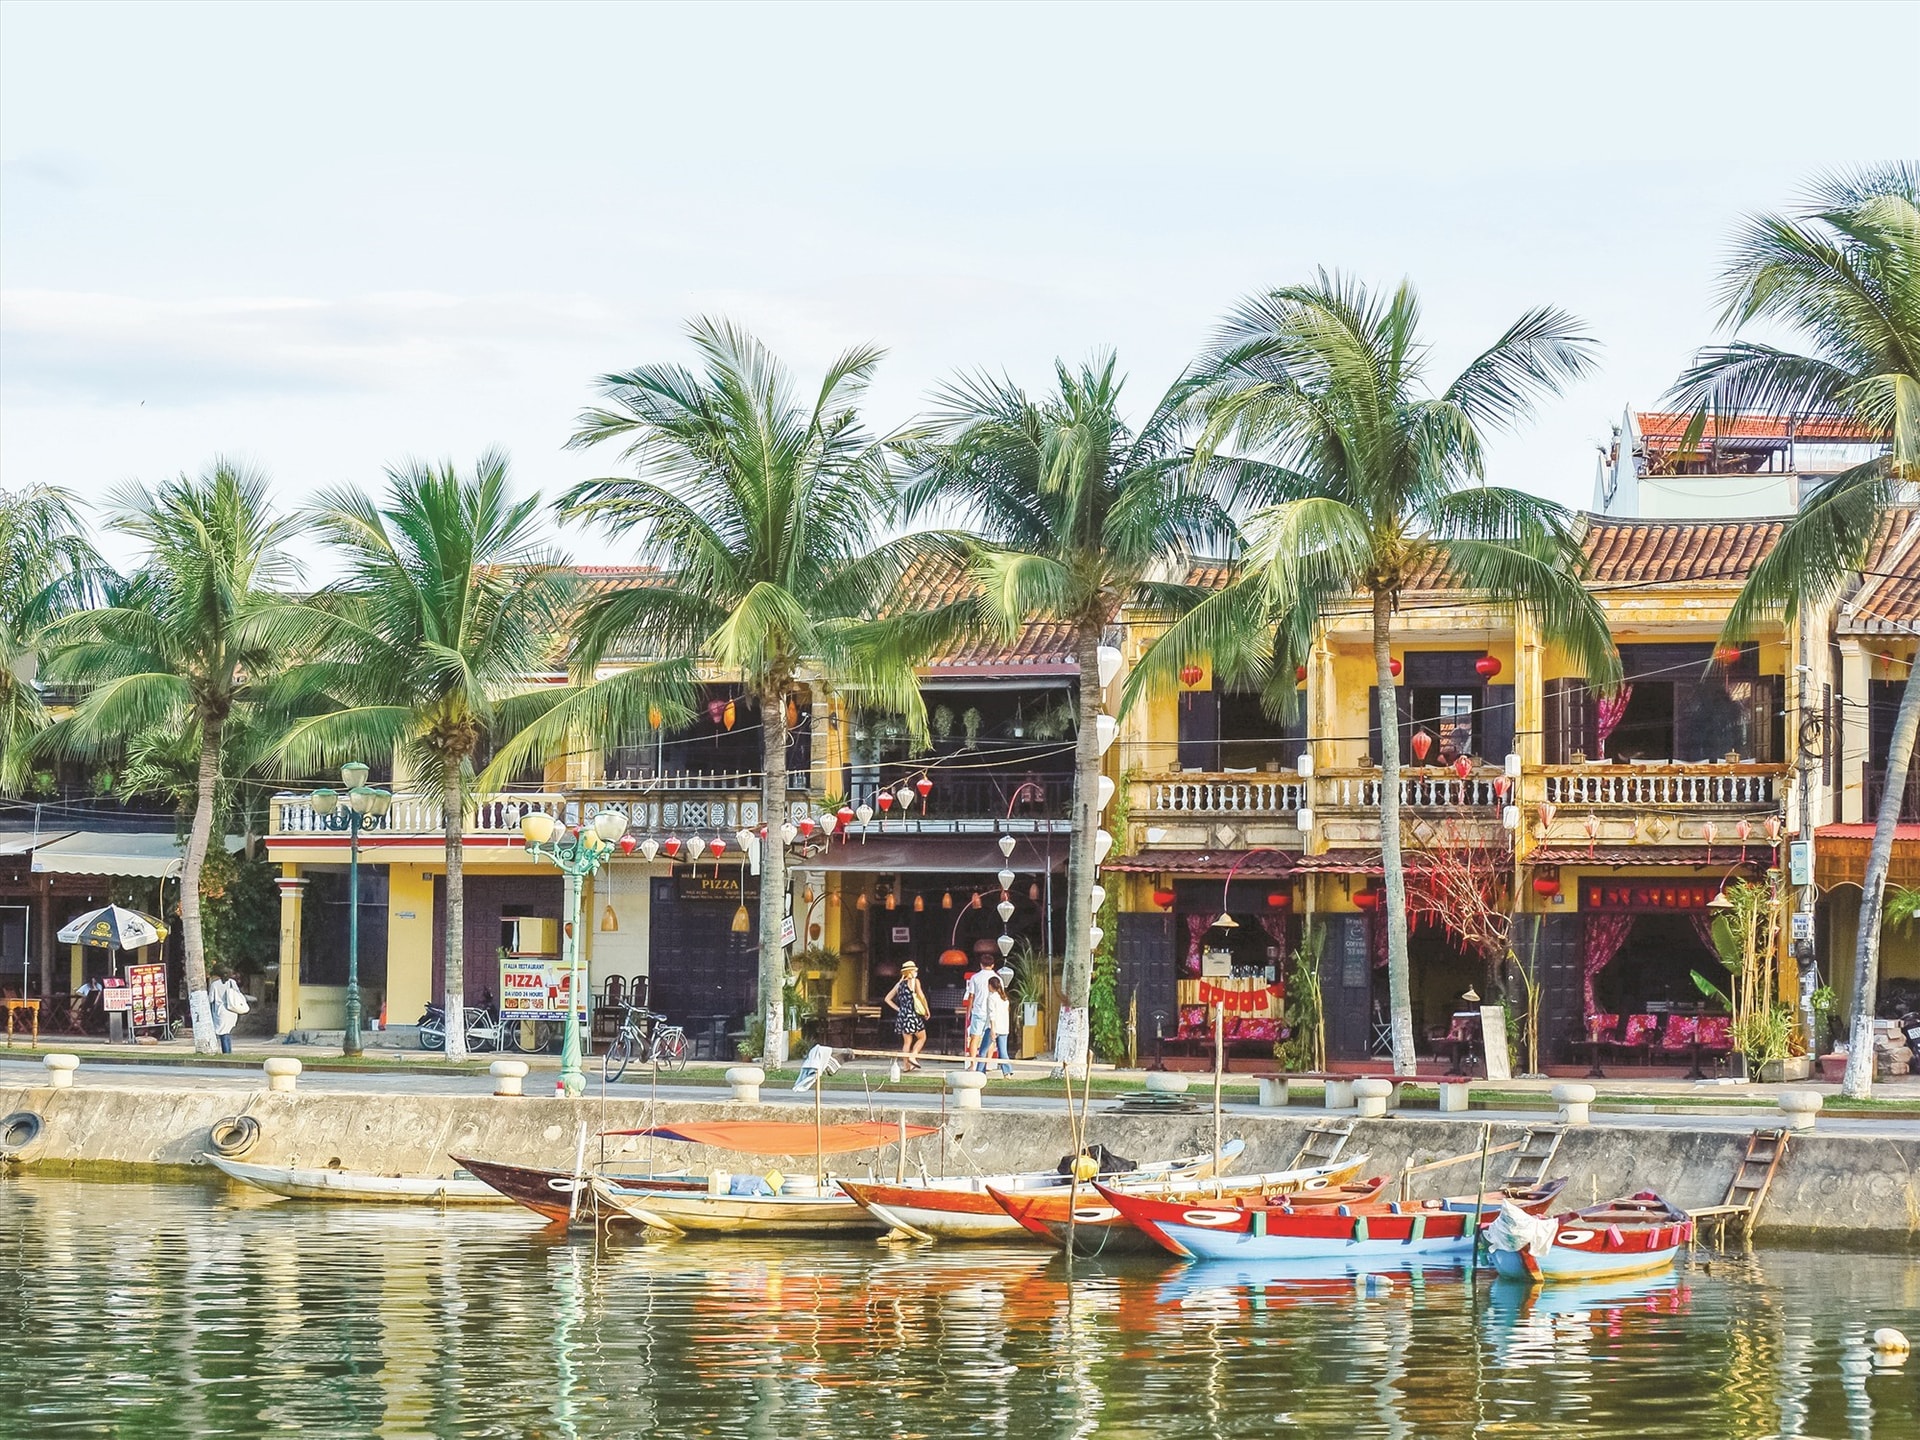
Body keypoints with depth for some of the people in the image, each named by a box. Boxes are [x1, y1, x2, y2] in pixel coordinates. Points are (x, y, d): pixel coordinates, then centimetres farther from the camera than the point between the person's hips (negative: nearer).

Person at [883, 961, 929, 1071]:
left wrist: (898, 1009, 13)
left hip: (902, 1014, 6)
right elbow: (921, 996, -16)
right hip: (912, 1013, -6)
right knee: (922, 1038, 7)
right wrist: (927, 1010, -7)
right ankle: (912, 1056, -12)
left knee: (907, 1041, 10)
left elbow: (887, 999, 15)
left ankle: (905, 1065, 5)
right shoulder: (914, 981, -3)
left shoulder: (899, 984, 14)